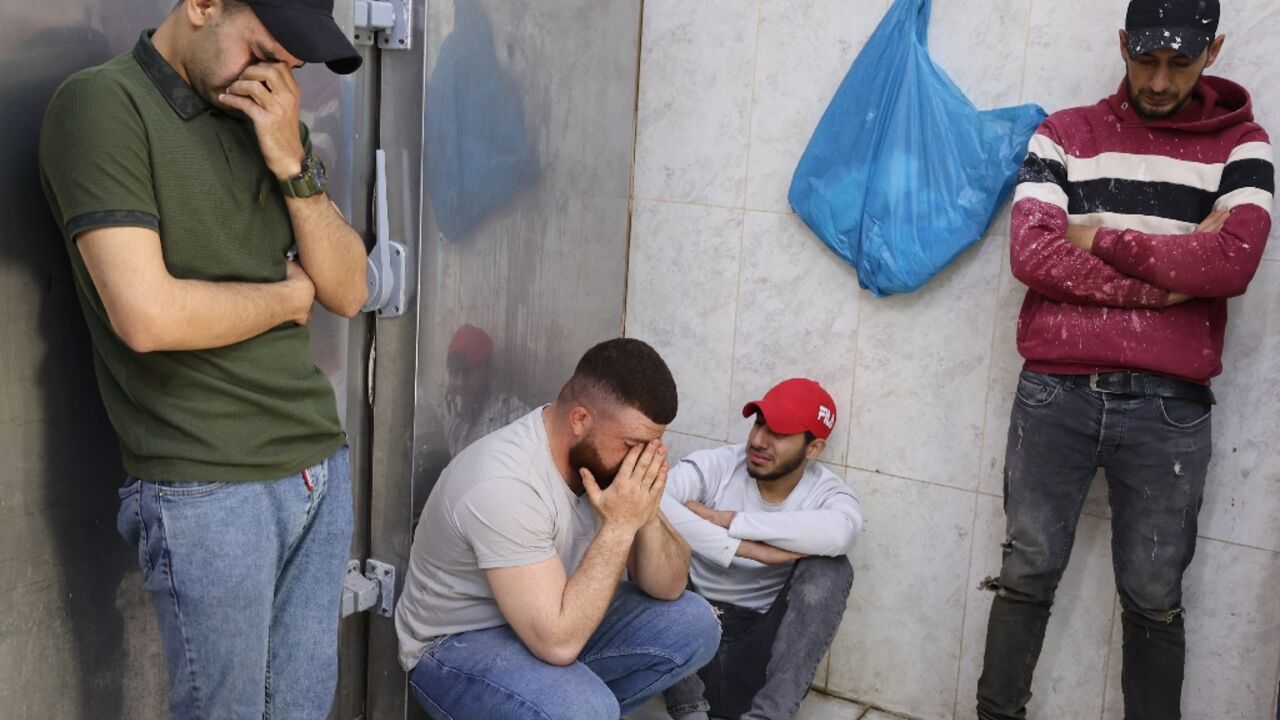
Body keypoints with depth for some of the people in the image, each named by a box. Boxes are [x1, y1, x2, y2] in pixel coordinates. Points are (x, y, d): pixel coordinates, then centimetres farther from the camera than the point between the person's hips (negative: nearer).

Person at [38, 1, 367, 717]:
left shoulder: (272, 119, 11)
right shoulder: (105, 103, -10)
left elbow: (349, 291, 6)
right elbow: (147, 315, -21)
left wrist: (291, 164, -7)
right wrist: (288, 296, -5)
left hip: (320, 461, 6)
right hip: (208, 488, -6)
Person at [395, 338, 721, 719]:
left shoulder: (606, 452, -9)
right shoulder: (504, 484, -32)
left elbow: (668, 587, -3)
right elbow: (558, 643, -34)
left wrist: (647, 516, -22)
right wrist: (619, 525, -30)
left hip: (551, 619, 8)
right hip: (459, 645, -7)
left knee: (693, 623, -4)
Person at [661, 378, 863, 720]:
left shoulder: (827, 492, -6)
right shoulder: (716, 465, -8)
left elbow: (839, 532, -33)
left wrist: (727, 519, -29)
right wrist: (744, 547, -34)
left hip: (761, 645, 0)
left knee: (829, 568, -22)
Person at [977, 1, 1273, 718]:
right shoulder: (1065, 134, 7)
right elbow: (1032, 254, -8)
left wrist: (1102, 239, -6)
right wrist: (1169, 281, -9)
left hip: (1168, 406, 0)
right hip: (1055, 391, 1)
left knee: (1154, 597, 8)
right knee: (1029, 572, 7)